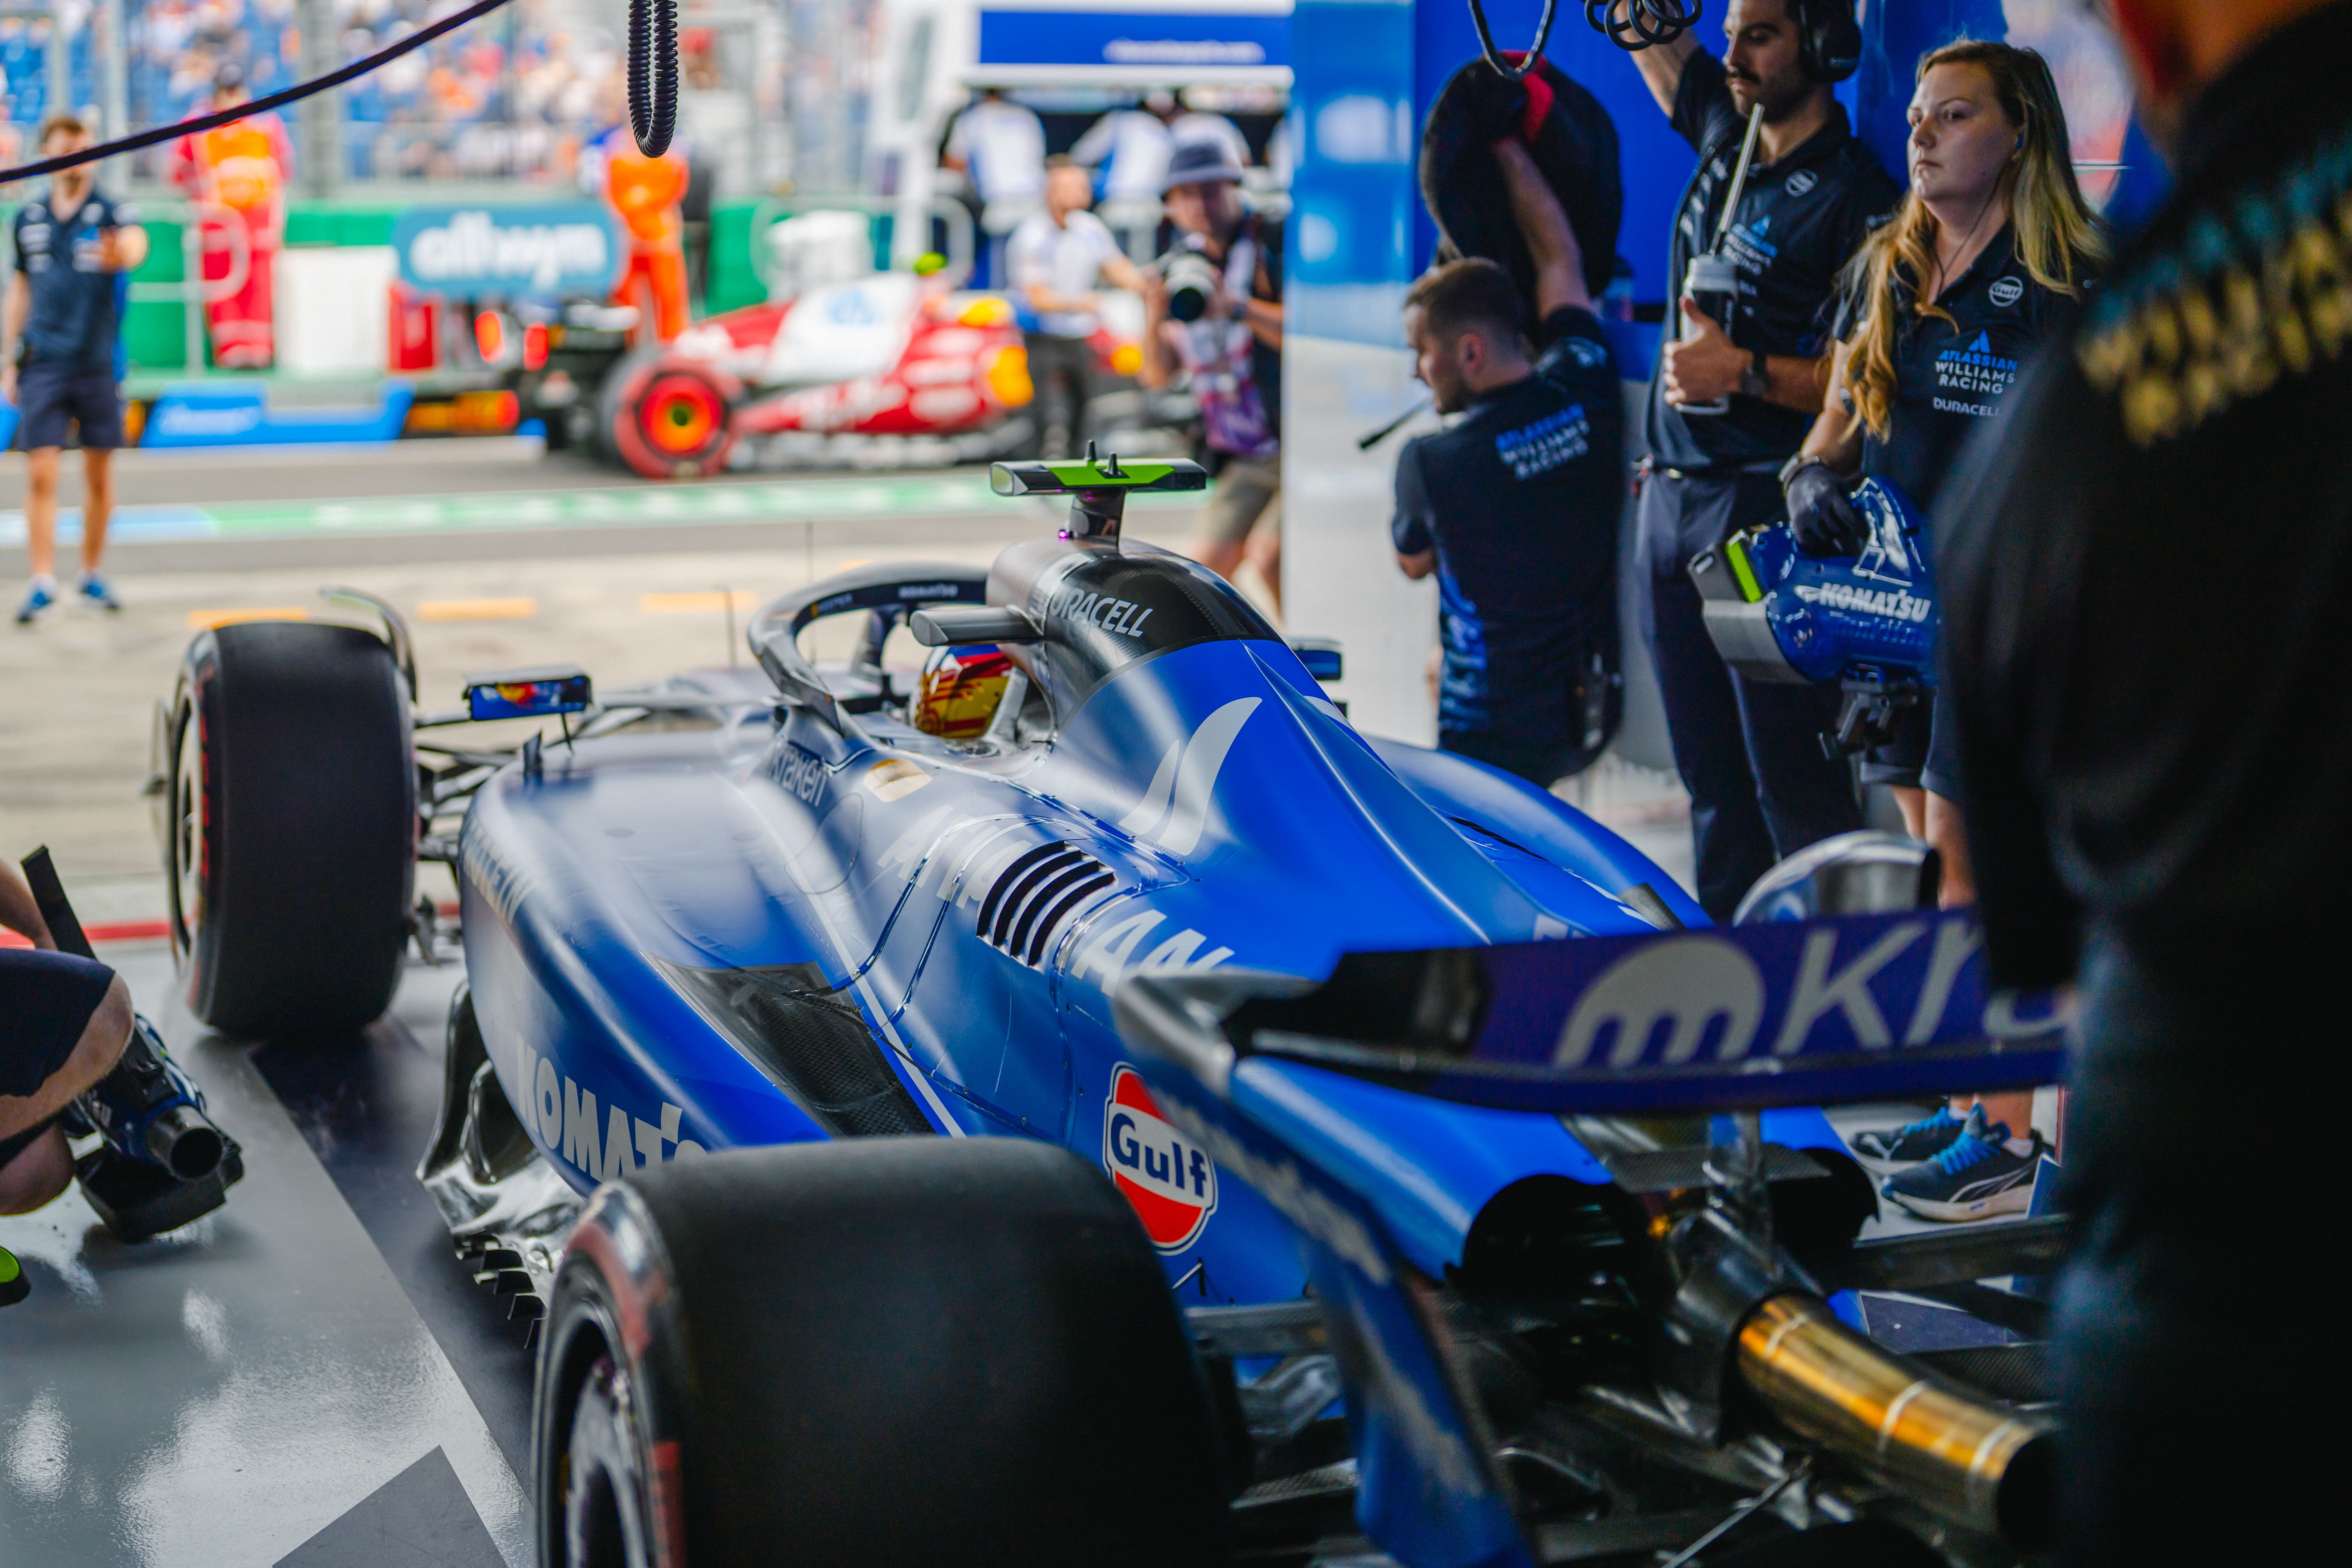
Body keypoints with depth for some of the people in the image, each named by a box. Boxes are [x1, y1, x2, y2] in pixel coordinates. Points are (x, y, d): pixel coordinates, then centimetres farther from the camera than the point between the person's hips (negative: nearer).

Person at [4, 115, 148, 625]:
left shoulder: (112, 212, -2)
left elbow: (137, 243, -26)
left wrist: (120, 254, -50)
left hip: (99, 364, -1)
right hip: (43, 365, 1)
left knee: (99, 474, 7)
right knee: (41, 473, -7)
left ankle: (91, 574, 20)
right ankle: (43, 581, -7)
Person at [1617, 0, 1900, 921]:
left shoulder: (1851, 194, -11)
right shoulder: (1724, 133, 11)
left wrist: (1744, 371, -24)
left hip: (1767, 508, -8)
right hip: (1671, 496, 8)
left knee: (1791, 776, -7)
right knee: (1711, 777, 12)